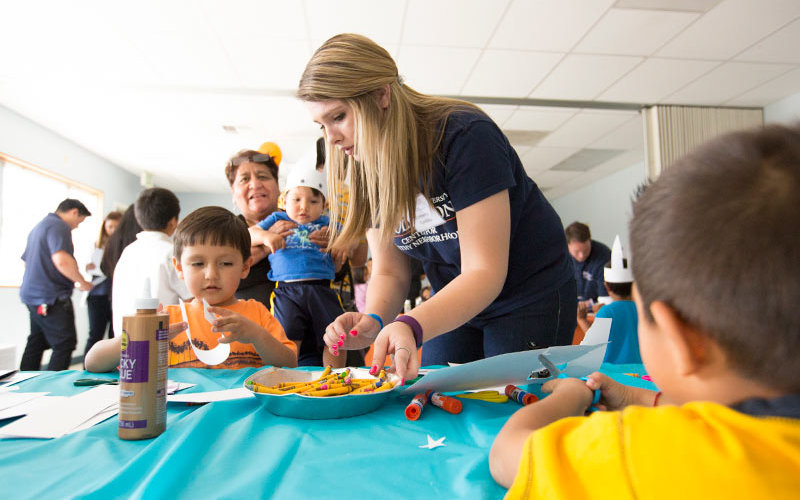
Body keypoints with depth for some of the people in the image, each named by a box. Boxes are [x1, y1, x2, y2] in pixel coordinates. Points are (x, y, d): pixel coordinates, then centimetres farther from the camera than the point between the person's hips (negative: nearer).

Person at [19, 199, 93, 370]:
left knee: (36, 343, 17)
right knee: (65, 344, -5)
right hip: (52, 298, -10)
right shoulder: (59, 226, -13)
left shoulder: (39, 226, 19)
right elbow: (61, 260, -28)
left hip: (32, 295, 10)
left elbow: (27, 261, 30)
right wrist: (82, 282, -15)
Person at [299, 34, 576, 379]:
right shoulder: (363, 167, -6)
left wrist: (411, 326, -43)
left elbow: (485, 272, -29)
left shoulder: (465, 135, -26)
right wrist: (373, 320, -23)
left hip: (531, 297, -5)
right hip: (456, 305, 5)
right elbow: (389, 271, -3)